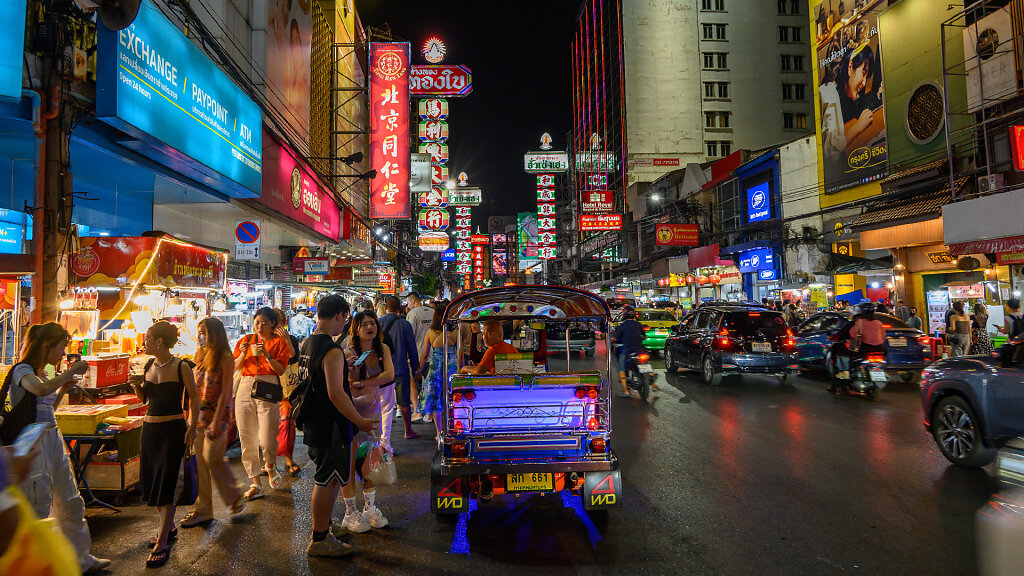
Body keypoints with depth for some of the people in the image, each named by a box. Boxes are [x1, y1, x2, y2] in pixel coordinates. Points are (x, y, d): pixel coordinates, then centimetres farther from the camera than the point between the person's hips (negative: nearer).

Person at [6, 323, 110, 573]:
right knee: (38, 507, 1)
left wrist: (64, 388, 10)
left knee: (71, 503, 13)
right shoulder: (22, 370, -11)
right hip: (33, 442, -9)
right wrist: (70, 372, -23)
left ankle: (80, 558, 23)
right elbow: (41, 390, -34)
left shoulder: (42, 373, 15)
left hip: (53, 440, 9)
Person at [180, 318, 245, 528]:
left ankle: (235, 497, 16)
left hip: (216, 415, -7)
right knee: (199, 461, 7)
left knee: (212, 459, -6)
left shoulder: (224, 357, -10)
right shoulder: (201, 356, 12)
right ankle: (202, 509, 16)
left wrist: (217, 420, -17)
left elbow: (226, 392, -14)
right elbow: (195, 389, 16)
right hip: (198, 415, 7)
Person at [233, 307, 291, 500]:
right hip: (245, 388, 4)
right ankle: (255, 483, 12)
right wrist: (243, 354, -5)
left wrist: (266, 354, -16)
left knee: (267, 438, -10)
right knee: (247, 437, 3)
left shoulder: (279, 342, 5)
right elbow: (235, 367, 12)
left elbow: (280, 370, -5)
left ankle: (270, 465, 25)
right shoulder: (246, 340, 15)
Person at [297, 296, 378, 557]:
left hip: (314, 422, 10)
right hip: (329, 427, -10)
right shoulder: (332, 351, -22)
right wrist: (360, 421, -20)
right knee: (326, 481, 1)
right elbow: (336, 393, -26)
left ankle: (325, 525, 36)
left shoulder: (307, 344, 9)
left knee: (327, 478, 22)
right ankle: (319, 541, 12)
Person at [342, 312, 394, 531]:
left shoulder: (382, 349, 1)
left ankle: (370, 508, 26)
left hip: (373, 410, 4)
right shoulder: (348, 353, -13)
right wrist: (346, 368, -36)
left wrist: (361, 384, -18)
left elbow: (389, 375, -13)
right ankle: (350, 514, 16)